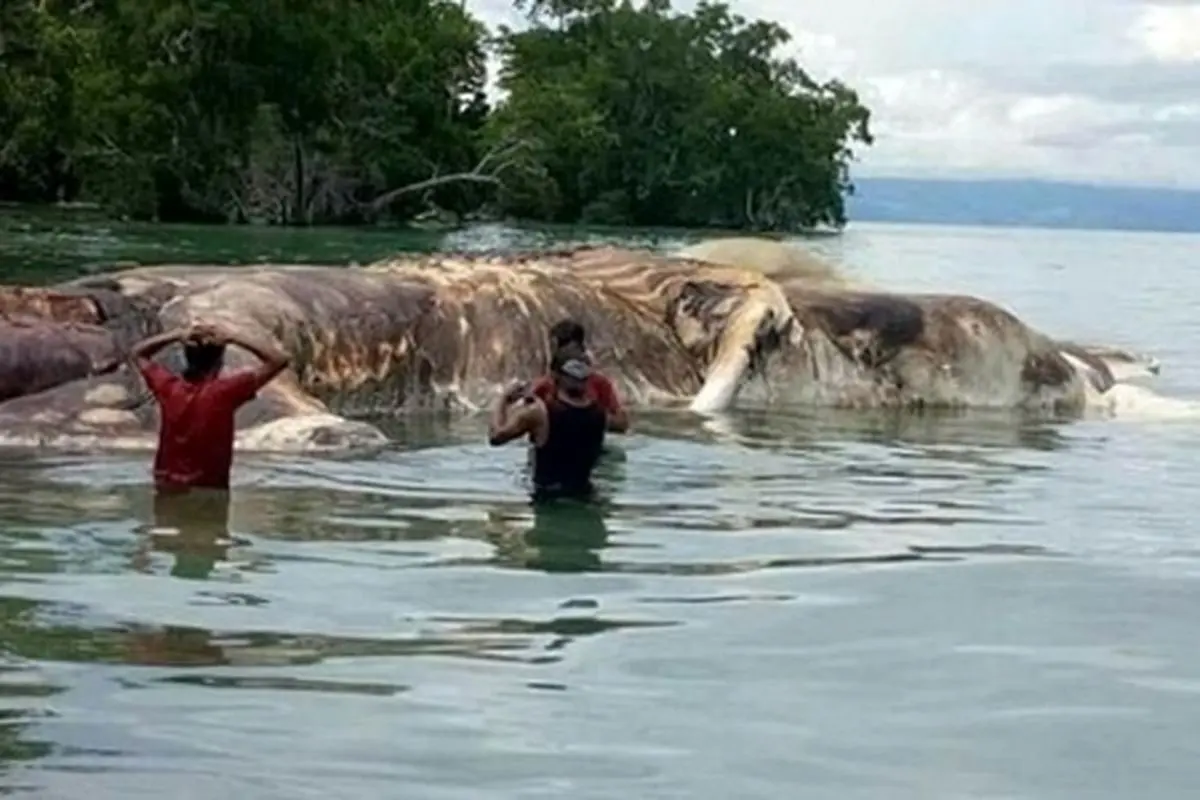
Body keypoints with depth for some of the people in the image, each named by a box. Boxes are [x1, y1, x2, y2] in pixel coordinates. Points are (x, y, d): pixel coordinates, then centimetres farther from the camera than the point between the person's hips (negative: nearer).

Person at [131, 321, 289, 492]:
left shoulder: (169, 388, -2)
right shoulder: (224, 391, -13)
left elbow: (138, 354, 17)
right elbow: (279, 361, -9)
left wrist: (177, 335, 4)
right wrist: (232, 339, -6)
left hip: (168, 489, 4)